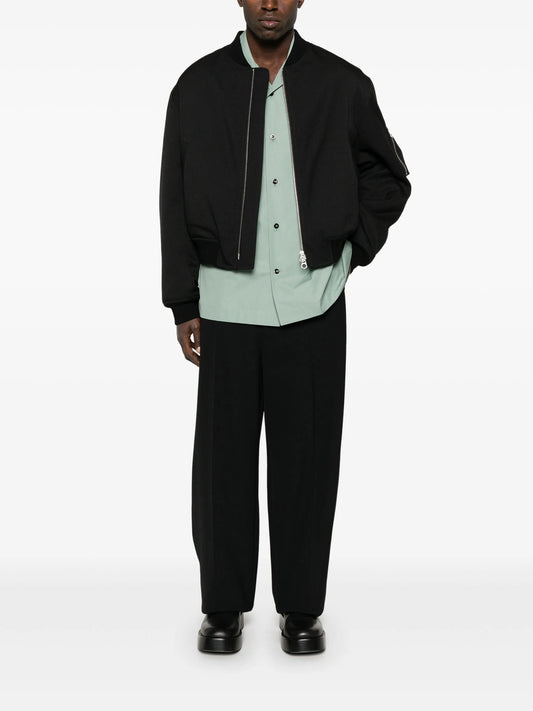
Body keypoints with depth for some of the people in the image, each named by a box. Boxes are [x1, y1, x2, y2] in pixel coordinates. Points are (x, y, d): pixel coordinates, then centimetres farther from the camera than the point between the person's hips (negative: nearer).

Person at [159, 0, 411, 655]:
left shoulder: (343, 84, 5)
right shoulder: (199, 85, 5)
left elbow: (389, 177, 16)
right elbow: (175, 202, 5)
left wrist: (354, 245, 3)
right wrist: (183, 304, 2)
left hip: (314, 304, 0)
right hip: (227, 304, 0)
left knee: (307, 459, 5)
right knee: (223, 460, 5)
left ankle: (301, 607, 20)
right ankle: (224, 606, 20)